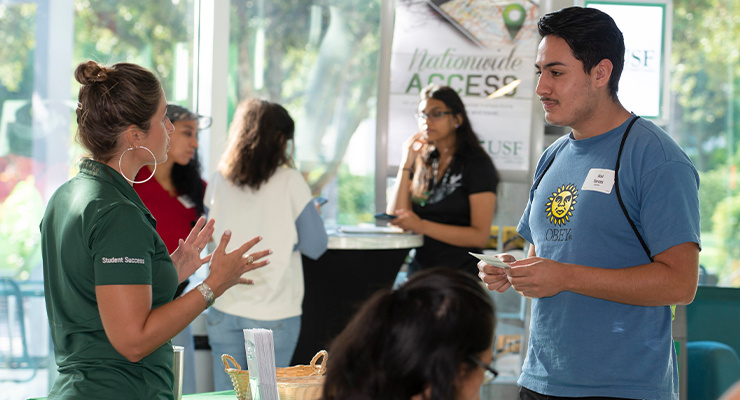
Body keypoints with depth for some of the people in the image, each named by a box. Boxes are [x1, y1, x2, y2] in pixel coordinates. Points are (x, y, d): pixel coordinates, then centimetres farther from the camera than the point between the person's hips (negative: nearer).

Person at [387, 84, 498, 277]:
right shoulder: (422, 163, 13)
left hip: (458, 276, -4)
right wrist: (406, 164, -2)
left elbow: (480, 235, -11)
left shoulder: (477, 165, -3)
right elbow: (396, 219, 3)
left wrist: (422, 226, -19)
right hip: (418, 272, 4)